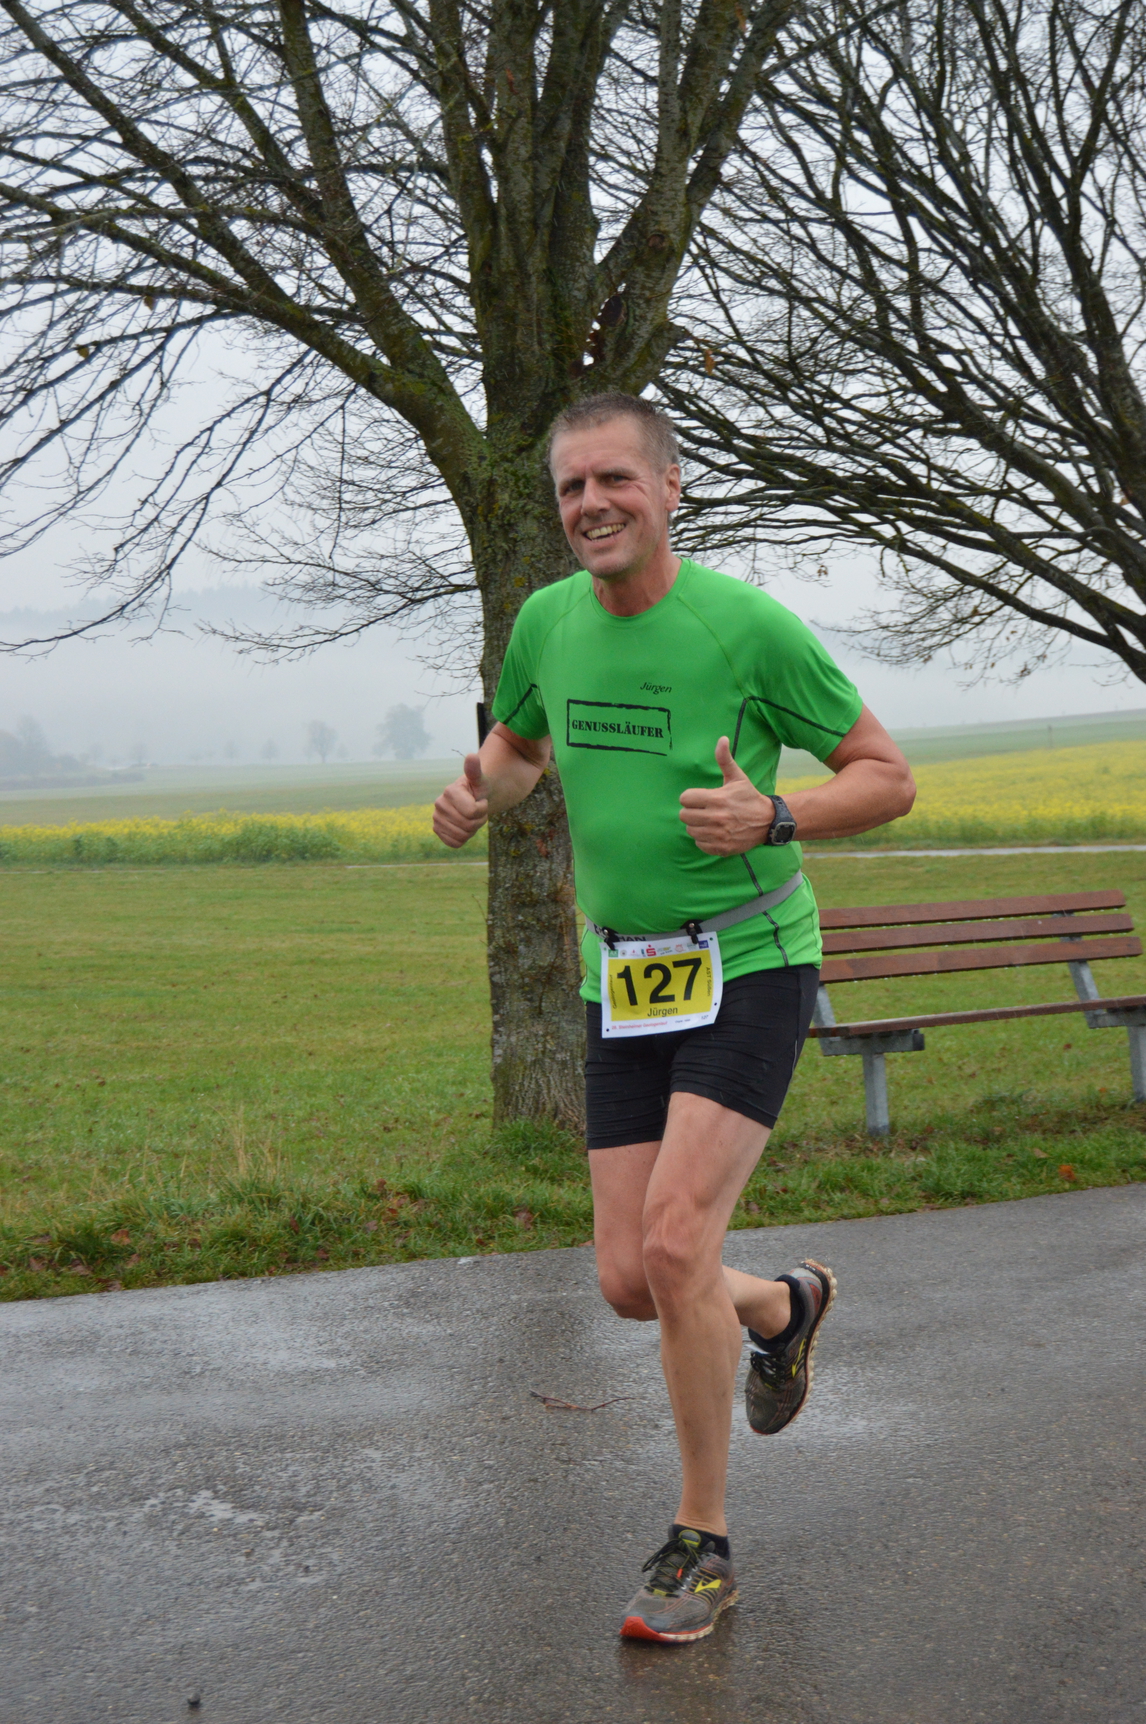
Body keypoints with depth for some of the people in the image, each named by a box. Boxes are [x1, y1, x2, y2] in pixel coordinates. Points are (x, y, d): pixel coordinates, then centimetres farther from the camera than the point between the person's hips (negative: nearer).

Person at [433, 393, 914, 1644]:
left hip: (749, 968, -5)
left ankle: (702, 1544, 2)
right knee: (630, 1282, 3)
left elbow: (889, 779, -4)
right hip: (625, 987, 5)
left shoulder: (749, 625, -12)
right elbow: (519, 746, 22)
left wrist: (773, 818, -23)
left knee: (676, 1244, -18)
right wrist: (477, 796, -2)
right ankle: (787, 1305, 38)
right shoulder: (547, 621, 3)